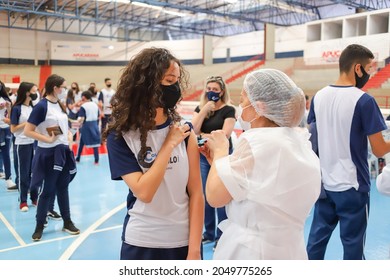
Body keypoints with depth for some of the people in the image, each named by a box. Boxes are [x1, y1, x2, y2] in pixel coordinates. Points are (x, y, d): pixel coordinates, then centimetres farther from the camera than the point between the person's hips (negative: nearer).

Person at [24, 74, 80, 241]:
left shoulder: (60, 105, 7)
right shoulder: (42, 106, -15)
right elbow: (27, 131, -17)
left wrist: (69, 137, 2)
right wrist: (48, 139, -21)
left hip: (64, 151, 7)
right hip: (49, 153, -6)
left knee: (63, 188, 14)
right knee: (48, 190, 3)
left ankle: (67, 222, 25)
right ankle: (39, 226, 18)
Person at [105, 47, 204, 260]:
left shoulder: (184, 131, -5)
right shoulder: (120, 136, -9)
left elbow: (196, 193, -5)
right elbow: (143, 192, -20)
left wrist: (194, 250, -9)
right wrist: (169, 144, -17)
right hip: (141, 243, -1)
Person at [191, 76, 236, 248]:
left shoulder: (228, 110, -6)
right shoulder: (200, 108, 7)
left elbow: (225, 135, -15)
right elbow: (194, 130, -8)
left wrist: (204, 135, -5)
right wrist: (205, 109, -13)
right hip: (203, 156, 4)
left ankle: (221, 236, 13)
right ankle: (209, 232, 26)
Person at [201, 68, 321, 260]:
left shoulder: (258, 141, -22)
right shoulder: (299, 140, 3)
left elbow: (214, 196, -16)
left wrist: (220, 151, -4)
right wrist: (218, 160, 9)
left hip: (250, 253, -7)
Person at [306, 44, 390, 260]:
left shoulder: (318, 96, 3)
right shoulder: (364, 100, -14)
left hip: (324, 182, 6)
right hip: (352, 185, -5)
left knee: (317, 238, 14)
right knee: (353, 244, 8)